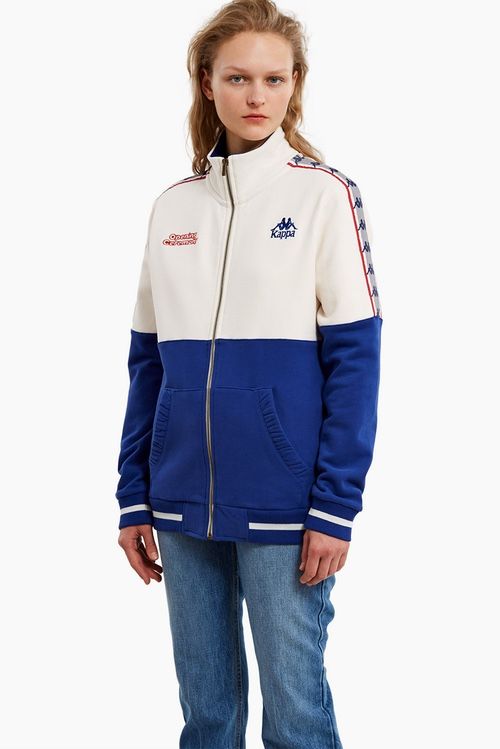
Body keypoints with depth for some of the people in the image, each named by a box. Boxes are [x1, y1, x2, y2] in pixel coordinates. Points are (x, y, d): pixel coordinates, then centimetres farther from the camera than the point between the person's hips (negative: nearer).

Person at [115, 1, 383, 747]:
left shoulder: (324, 193, -3)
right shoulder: (172, 206, 9)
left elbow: (354, 359, -7)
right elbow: (148, 361, 11)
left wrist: (336, 506, -12)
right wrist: (134, 496, 8)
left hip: (282, 508, -4)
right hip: (185, 504, 4)